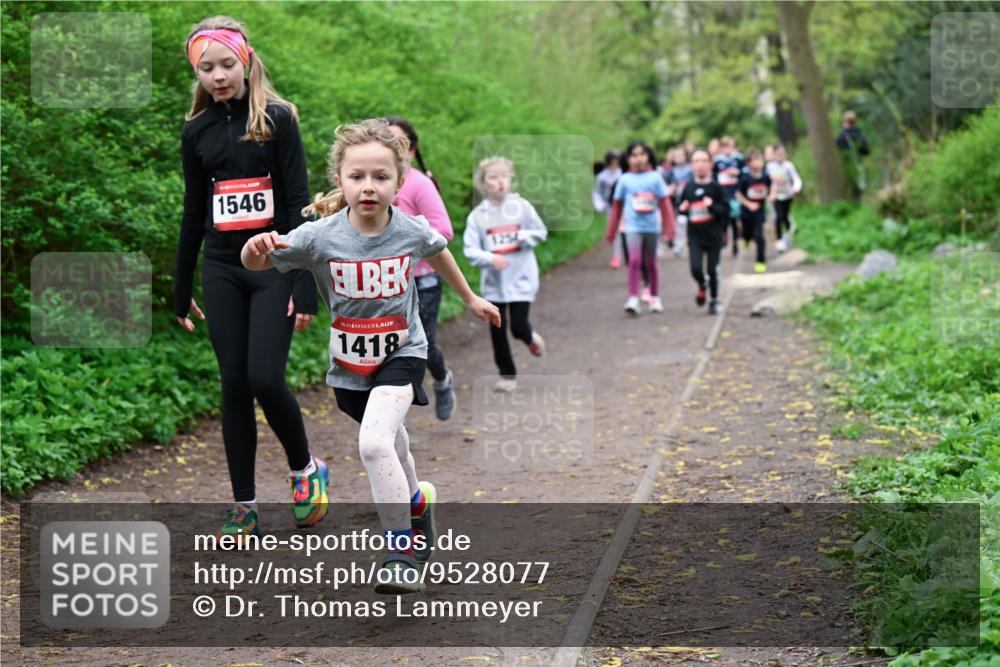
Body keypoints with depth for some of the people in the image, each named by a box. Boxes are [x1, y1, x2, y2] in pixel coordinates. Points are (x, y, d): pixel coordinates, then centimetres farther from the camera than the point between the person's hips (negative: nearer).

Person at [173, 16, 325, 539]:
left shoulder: (276, 118, -3)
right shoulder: (197, 132, 8)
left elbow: (298, 202, -6)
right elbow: (193, 213, 14)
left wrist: (305, 286, -13)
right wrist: (181, 293, 15)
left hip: (273, 265, -4)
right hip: (222, 270, 4)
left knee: (265, 378, -14)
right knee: (234, 386, 3)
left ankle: (304, 468, 12)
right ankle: (244, 507, 10)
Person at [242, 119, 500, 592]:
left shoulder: (411, 230, -16)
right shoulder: (319, 236, -20)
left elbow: (438, 252, 8)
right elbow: (255, 264, -18)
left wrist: (470, 299, 23)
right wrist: (257, 247, -44)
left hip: (402, 352, -2)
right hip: (349, 362, 3)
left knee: (374, 441, -25)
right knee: (390, 446, 24)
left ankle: (401, 550, -14)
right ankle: (417, 502, 56)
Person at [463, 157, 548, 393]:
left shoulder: (522, 206, -5)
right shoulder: (477, 215, -6)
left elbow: (540, 231, 2)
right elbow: (470, 249, -8)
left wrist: (523, 237, -16)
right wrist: (490, 259, -24)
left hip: (521, 278, -1)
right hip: (493, 282, 1)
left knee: (518, 328, -7)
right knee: (497, 331, 6)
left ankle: (531, 338, 30)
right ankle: (507, 374, 22)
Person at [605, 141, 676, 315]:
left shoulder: (655, 177, 0)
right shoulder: (625, 179, 1)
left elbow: (665, 204, 4)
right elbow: (617, 206, 8)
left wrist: (669, 228, 2)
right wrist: (611, 231, 11)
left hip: (651, 226, 1)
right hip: (633, 227, -1)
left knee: (650, 263, 12)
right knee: (634, 260, -16)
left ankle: (655, 298, 27)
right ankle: (633, 299, -16)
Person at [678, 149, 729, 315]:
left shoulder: (716, 187, -5)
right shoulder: (688, 188, 3)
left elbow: (725, 210, -7)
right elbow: (681, 207, 16)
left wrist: (712, 206, -24)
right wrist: (683, 209, -7)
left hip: (713, 236, -1)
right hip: (695, 237, 1)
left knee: (713, 270, 6)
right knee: (696, 269, -11)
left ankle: (714, 299, 26)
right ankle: (702, 286, 22)